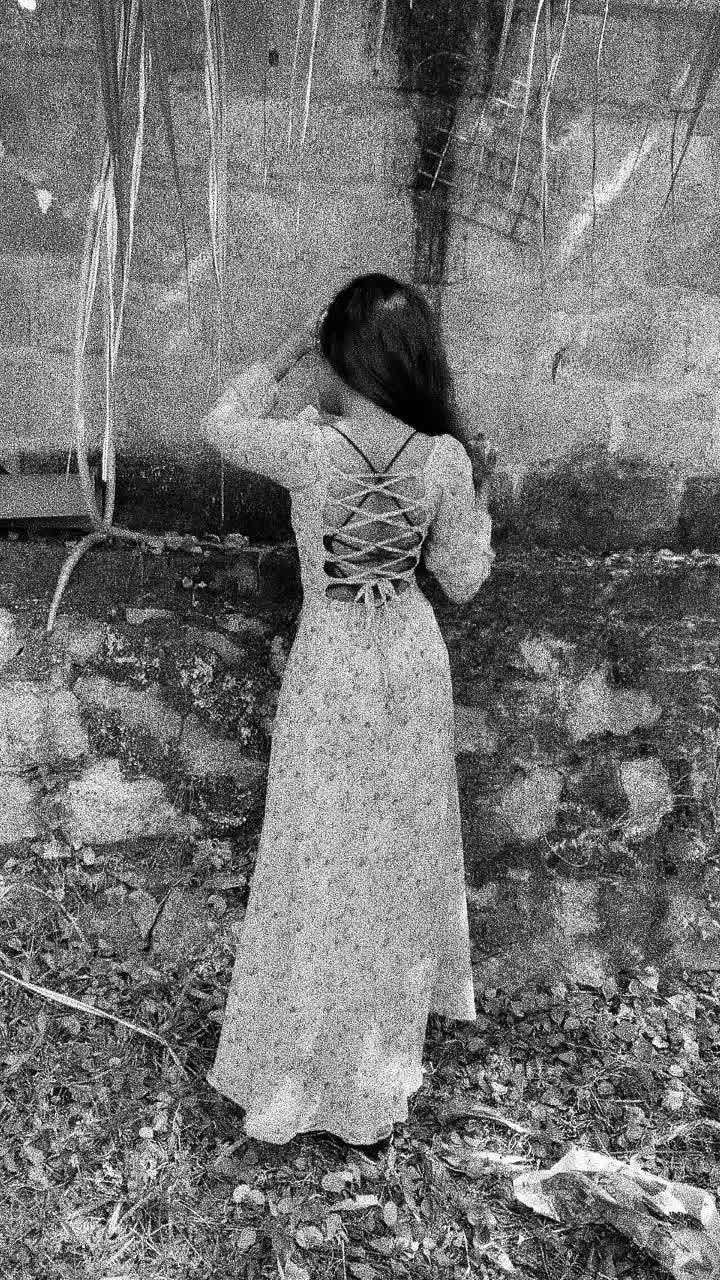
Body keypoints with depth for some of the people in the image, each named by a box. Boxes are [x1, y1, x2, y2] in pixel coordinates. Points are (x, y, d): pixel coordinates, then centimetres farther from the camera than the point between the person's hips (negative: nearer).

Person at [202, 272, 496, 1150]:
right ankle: (400, 1005, 48)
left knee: (325, 860, 12)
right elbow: (462, 581, -1)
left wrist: (288, 352, 11)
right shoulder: (444, 459, -11)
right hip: (415, 660, 3)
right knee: (404, 844, 24)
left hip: (332, 668, -3)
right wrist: (478, 493, 11)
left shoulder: (308, 449, -19)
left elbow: (222, 425, 2)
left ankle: (303, 1066, 29)